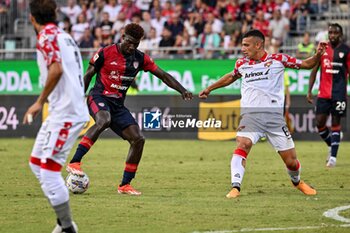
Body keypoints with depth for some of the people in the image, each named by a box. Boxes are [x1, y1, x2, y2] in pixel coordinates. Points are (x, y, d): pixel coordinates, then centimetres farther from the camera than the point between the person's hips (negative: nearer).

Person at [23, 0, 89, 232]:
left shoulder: (47, 36, -10)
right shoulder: (64, 36, 17)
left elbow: (56, 69, -25)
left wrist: (40, 102, -19)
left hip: (66, 113, -10)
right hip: (67, 111, 10)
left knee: (49, 171, -9)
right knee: (37, 163, 16)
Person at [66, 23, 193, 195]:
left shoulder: (140, 58, 5)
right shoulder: (105, 53, -7)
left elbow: (163, 76, 7)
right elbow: (88, 75, 3)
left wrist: (182, 91, -5)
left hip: (118, 104, 6)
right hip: (99, 98, -5)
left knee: (138, 139, -7)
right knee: (104, 120, -39)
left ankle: (125, 185, 4)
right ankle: (74, 162, -40)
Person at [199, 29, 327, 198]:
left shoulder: (277, 59, 2)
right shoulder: (242, 64, 12)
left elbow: (307, 64, 8)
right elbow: (231, 77, 33)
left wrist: (318, 55, -11)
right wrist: (209, 89, 40)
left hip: (274, 115, -1)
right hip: (250, 114, 1)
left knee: (291, 161, 2)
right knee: (242, 145, -27)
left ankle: (297, 181, 35)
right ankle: (235, 188, -29)